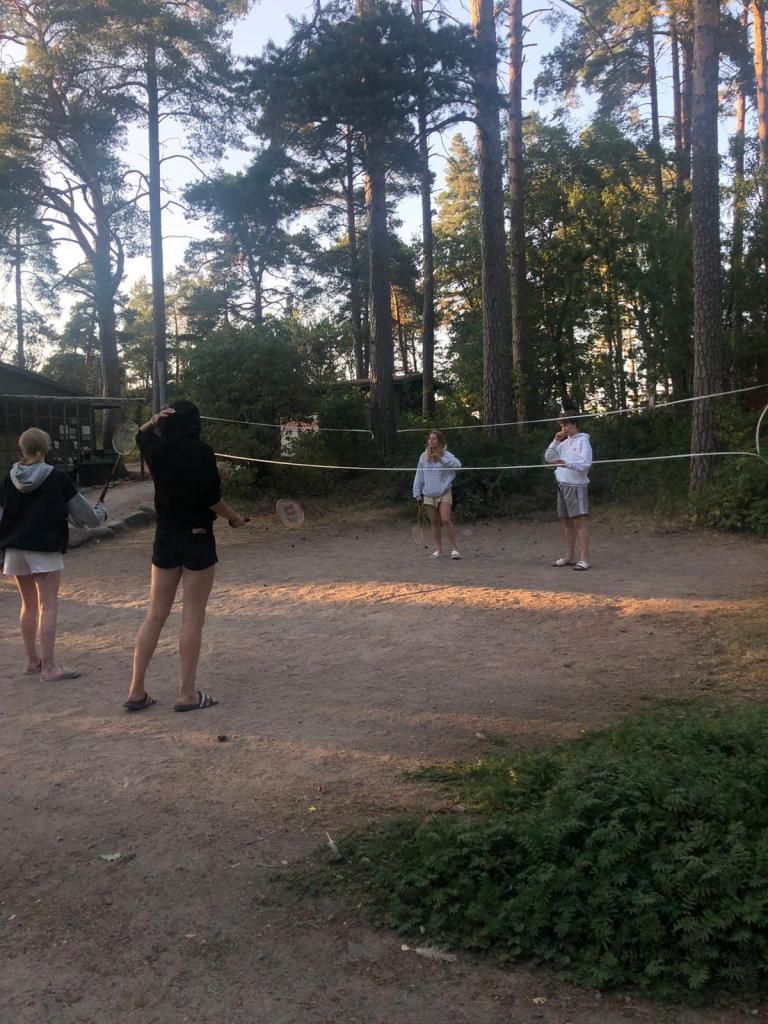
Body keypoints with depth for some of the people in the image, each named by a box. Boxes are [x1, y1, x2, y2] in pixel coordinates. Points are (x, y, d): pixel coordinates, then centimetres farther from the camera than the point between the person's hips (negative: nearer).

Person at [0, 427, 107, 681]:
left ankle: (32, 660, 23)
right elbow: (83, 515, -3)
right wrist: (100, 513, 19)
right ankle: (48, 667, -4)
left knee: (28, 606, 15)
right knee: (48, 606, -3)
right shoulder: (57, 479, -8)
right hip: (46, 550, -5)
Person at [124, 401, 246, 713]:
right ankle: (187, 694, 9)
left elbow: (141, 435, 25)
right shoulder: (201, 452, -13)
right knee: (192, 619, 3)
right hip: (197, 540, -5)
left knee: (154, 616, 11)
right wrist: (234, 517, 3)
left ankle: (136, 691, 14)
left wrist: (154, 420, 3)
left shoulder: (156, 450, 2)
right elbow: (211, 498, -15)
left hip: (165, 541, 5)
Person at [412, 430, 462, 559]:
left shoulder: (446, 455, -6)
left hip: (444, 493, -4)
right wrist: (417, 493, 7)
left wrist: (442, 459, -32)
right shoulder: (423, 456, 5)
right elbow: (419, 475, 9)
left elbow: (457, 464, -24)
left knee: (445, 520, -14)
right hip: (428, 494, 4)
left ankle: (454, 548, -6)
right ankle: (438, 548, 18)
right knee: (434, 522, 8)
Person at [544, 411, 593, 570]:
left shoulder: (582, 441, -6)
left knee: (579, 522, -10)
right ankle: (569, 557, 18)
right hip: (562, 485, 7)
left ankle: (584, 559, -11)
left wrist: (567, 464, -32)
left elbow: (586, 463, -18)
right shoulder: (564, 443, 16)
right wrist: (555, 441, 2)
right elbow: (548, 458, 14)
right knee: (567, 523, 11)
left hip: (576, 486, -7)